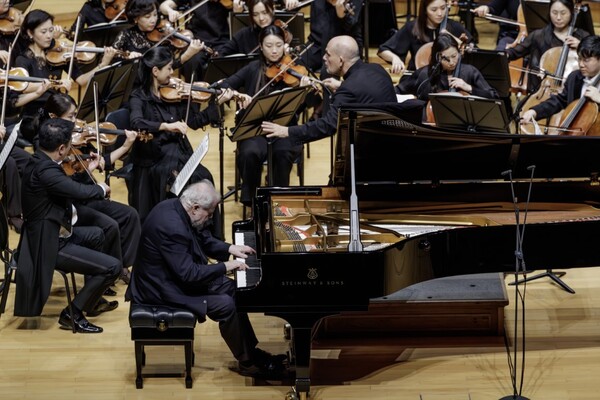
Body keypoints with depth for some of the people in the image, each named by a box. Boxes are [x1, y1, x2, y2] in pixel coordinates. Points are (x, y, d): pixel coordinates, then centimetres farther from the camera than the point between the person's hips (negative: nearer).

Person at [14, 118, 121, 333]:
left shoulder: (38, 161, 2)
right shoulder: (45, 171, -30)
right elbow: (80, 191, -36)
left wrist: (87, 170, 15)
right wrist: (101, 188, -14)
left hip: (49, 234, 11)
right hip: (49, 246, -11)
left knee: (96, 235, 33)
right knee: (112, 266, -13)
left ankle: (91, 301, 41)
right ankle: (73, 314, 2)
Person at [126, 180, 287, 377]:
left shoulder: (175, 206, -2)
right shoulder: (172, 227, -33)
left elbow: (202, 239, 15)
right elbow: (188, 274, -30)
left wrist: (229, 249, 4)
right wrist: (225, 266, -21)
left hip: (177, 274, 11)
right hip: (163, 288, -11)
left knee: (231, 288, 12)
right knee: (226, 305, -16)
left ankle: (251, 350, 18)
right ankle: (247, 362, 2)